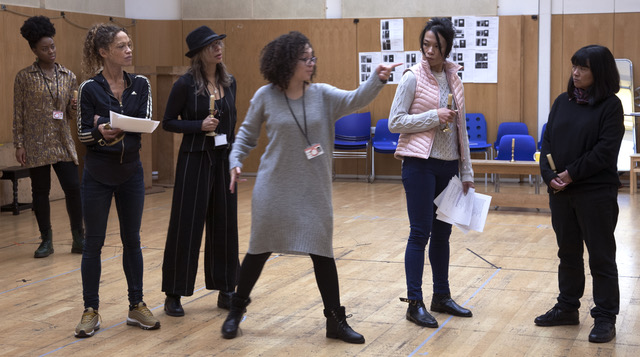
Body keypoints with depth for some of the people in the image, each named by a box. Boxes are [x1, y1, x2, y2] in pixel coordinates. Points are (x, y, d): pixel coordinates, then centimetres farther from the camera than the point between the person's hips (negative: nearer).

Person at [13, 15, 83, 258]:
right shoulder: (24, 77, -2)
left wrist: (75, 108, -9)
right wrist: (19, 144, -6)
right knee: (40, 191, 3)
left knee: (73, 188, -4)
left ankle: (79, 239, 8)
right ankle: (46, 241, 14)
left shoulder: (68, 76, 7)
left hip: (63, 144, 2)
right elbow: (18, 113, 0)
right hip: (36, 145, -2)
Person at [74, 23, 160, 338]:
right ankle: (91, 311, 11)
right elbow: (83, 133, -7)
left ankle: (136, 306, 19)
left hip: (131, 171, 3)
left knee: (132, 240, 9)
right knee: (94, 242, 2)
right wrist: (101, 132, -28)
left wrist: (109, 124, -25)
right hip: (98, 173, -3)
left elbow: (145, 122, -11)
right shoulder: (90, 88, -8)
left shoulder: (140, 85, 2)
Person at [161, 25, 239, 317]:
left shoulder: (229, 82, 7)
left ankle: (225, 290, 18)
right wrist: (200, 125, -19)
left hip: (223, 159, 5)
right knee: (186, 224, -2)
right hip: (195, 159, -5)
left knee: (224, 223, 8)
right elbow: (168, 122, -5)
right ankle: (174, 294, 8)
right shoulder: (186, 84, -9)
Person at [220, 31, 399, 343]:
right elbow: (247, 133, 7)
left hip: (313, 189, 2)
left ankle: (335, 320, 16)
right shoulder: (265, 97, -5)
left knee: (322, 252, 5)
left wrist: (377, 79, -33)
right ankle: (236, 309, 29)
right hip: (274, 189, -1)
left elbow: (355, 100, -17)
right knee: (260, 250, 9)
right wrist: (235, 161, -4)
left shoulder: (322, 95, -2)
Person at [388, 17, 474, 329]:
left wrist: (466, 171, 12)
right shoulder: (413, 77, -7)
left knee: (442, 232, 12)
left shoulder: (453, 78, 9)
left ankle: (441, 296, 23)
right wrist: (433, 117, -17)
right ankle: (414, 304, 3)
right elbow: (395, 122, -10)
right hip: (420, 163, -5)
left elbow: (460, 127, 13)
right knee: (420, 232, -4)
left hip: (448, 164, 5)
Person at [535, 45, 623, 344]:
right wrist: (549, 175, -8)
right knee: (568, 252, 16)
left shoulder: (610, 106, -7)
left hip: (596, 192, -5)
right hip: (560, 191, 6)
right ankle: (567, 308, 28)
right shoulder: (563, 101, 9)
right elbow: (547, 141, 6)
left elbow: (604, 151, -14)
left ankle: (605, 318, 9)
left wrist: (572, 174, -15)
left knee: (600, 255, 1)